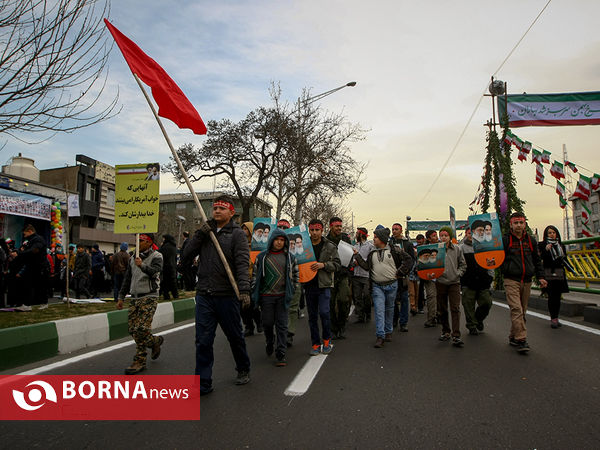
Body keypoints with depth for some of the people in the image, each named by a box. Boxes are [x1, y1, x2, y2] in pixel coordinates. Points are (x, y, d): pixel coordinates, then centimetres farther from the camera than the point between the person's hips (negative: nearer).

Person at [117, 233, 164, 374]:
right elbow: (127, 279, 21)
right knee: (133, 330, 2)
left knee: (141, 329, -13)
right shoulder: (133, 258, 17)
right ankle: (155, 341, 19)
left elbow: (154, 272, -22)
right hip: (134, 298, 7)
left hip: (149, 297, -7)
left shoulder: (156, 256, -3)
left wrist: (142, 265, -41)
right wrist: (121, 297, 18)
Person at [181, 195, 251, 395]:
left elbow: (242, 263, -13)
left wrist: (244, 289, -26)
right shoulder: (206, 231, 13)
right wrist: (199, 235, -6)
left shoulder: (237, 234, -2)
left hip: (227, 296, -3)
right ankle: (203, 383, 13)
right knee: (203, 341, 2)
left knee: (235, 337, 13)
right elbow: (186, 257, 7)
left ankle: (243, 370, 35)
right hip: (204, 296, 4)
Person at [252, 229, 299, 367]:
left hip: (283, 296, 0)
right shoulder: (262, 257, 1)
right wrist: (256, 295, 4)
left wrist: (291, 290, 7)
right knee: (267, 323, 8)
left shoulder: (289, 257, 4)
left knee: (282, 325, 0)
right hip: (266, 297, 0)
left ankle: (281, 354, 8)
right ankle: (270, 342, 38)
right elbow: (256, 276, 6)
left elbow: (295, 275, 13)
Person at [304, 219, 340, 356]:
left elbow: (337, 265, 0)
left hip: (324, 285, -3)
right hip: (309, 285, 3)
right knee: (312, 316, 8)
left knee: (324, 313, -12)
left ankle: (327, 340, 11)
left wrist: (323, 265, -16)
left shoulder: (330, 246, 1)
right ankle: (315, 344, 20)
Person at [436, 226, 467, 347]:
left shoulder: (457, 249, 5)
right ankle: (445, 331, 26)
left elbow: (463, 264, 13)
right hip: (440, 282, 0)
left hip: (454, 282, 0)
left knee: (455, 309, -7)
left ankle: (456, 336, -6)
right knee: (442, 309, 10)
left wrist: (458, 273, -2)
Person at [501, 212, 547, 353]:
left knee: (522, 311, 9)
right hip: (511, 280, -5)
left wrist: (540, 277, 11)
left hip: (527, 281, 5)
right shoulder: (505, 240, 0)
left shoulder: (531, 240, 13)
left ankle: (513, 336, 21)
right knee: (516, 309, -15)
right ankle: (521, 340, -15)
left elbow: (537, 260, 20)